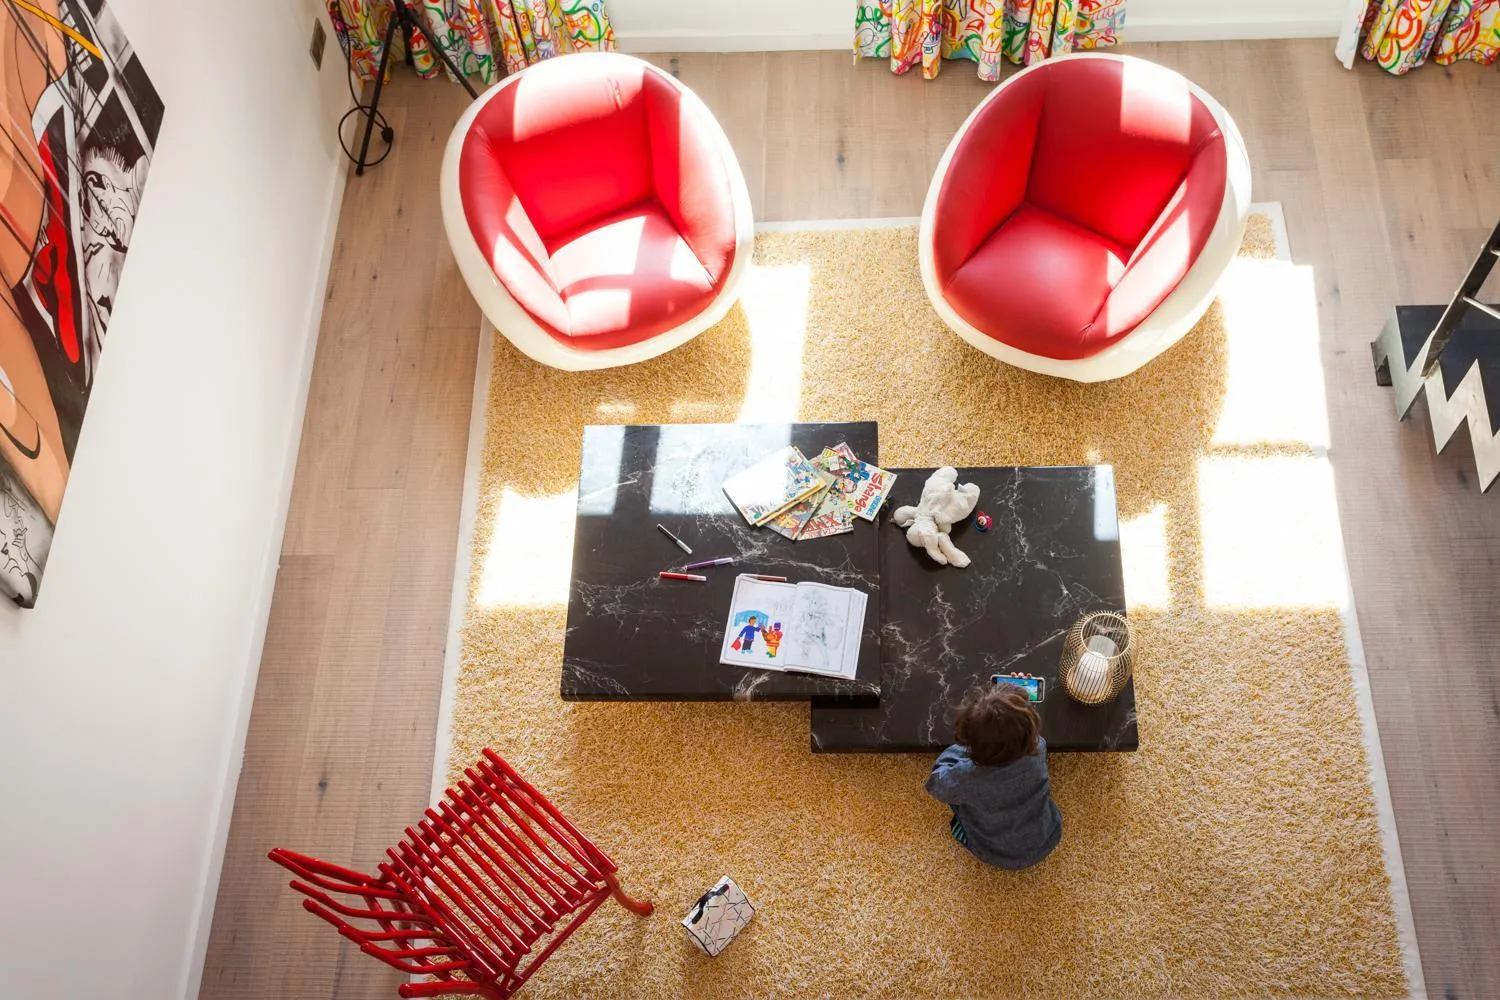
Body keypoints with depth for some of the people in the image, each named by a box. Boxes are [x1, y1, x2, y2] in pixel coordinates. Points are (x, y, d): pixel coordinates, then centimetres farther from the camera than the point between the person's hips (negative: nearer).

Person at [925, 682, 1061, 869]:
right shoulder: (1038, 748, -31)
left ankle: (965, 835, 24)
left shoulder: (967, 776, -38)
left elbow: (935, 784, -12)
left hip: (1000, 857, -2)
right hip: (1047, 842, 2)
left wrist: (963, 748, -5)